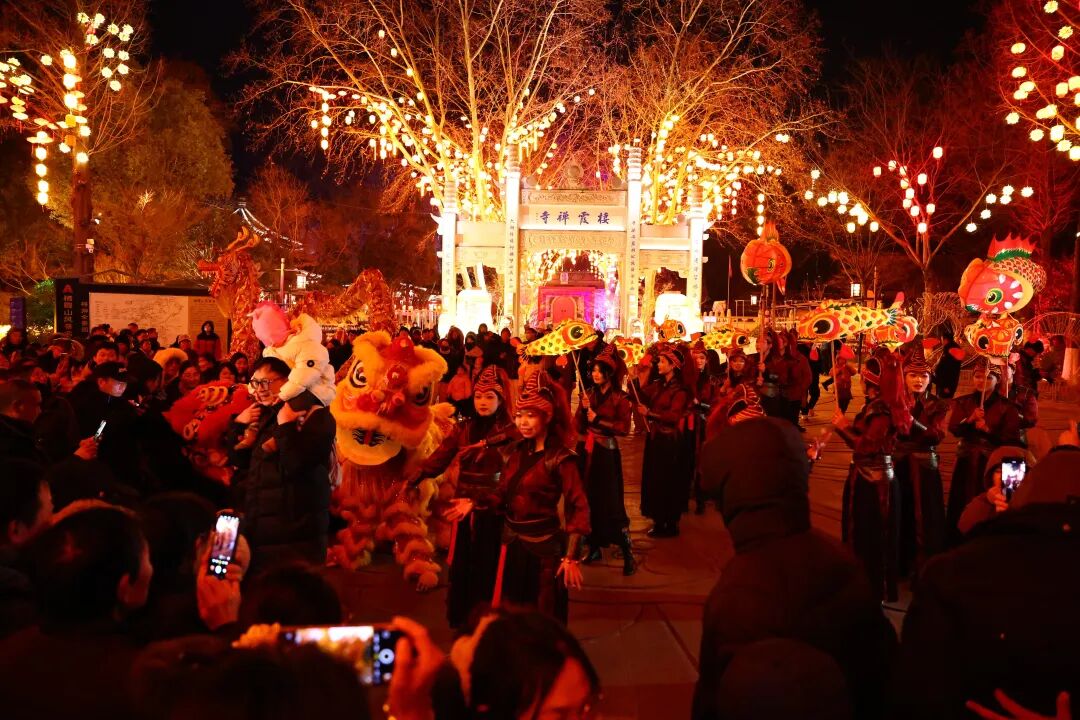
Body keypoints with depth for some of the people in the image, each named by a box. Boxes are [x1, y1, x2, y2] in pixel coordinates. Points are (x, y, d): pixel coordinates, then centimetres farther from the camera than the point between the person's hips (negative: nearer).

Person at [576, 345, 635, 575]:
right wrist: (584, 409, -12)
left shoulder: (620, 398, -4)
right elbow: (579, 427, 6)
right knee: (588, 500, 7)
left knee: (610, 502, -6)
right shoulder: (588, 394, 9)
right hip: (586, 452, 5)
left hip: (606, 453, -5)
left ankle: (628, 553, 0)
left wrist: (598, 420, -12)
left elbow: (624, 428, -10)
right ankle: (595, 547, 20)